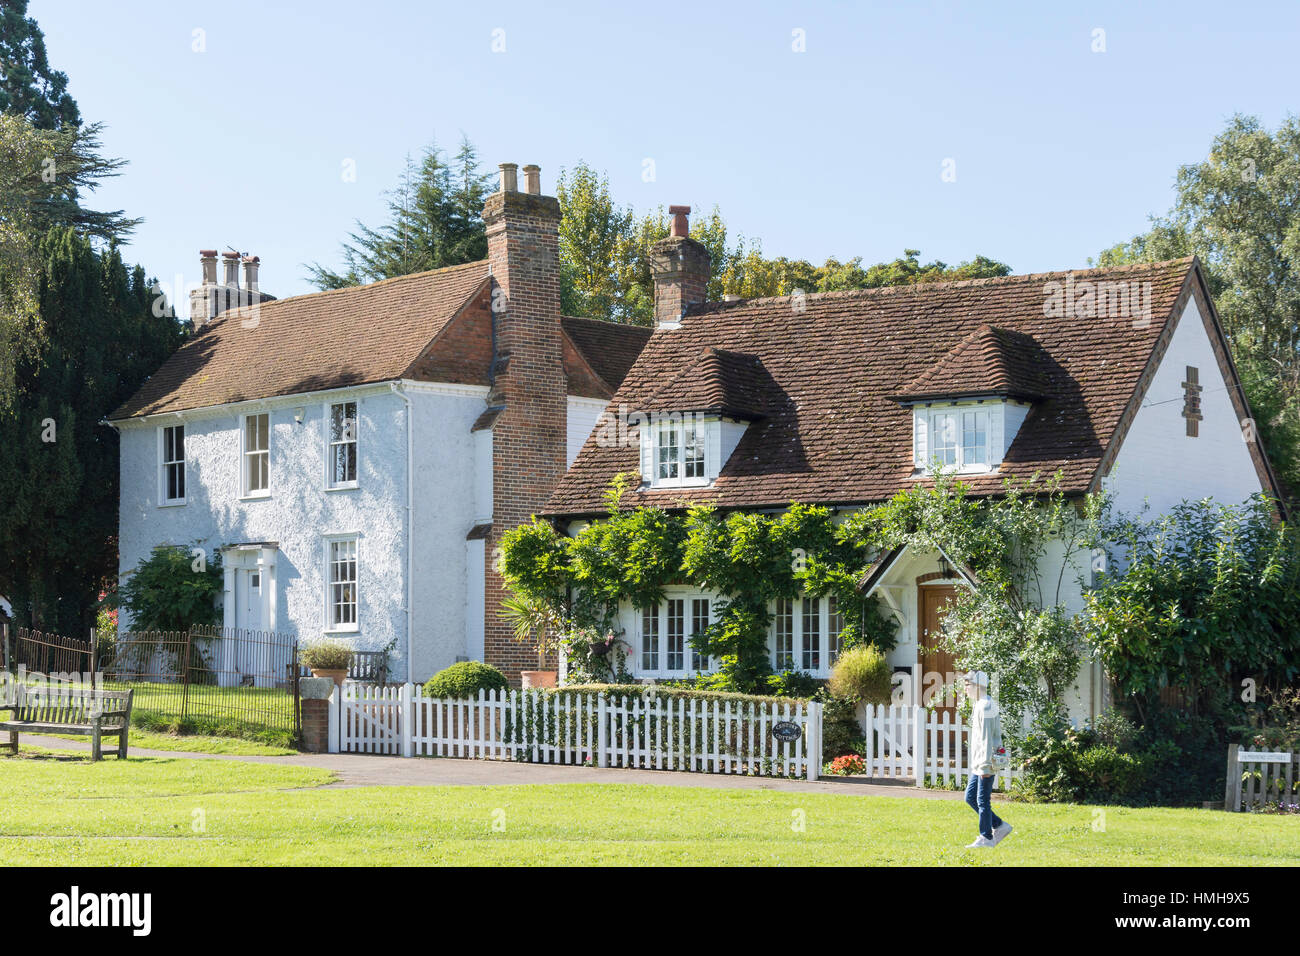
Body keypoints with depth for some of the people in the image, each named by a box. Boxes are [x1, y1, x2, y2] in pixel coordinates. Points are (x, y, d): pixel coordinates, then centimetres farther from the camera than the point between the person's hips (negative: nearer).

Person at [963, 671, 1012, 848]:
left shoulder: (985, 706, -16)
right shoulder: (979, 705, 16)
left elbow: (987, 738, -20)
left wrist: (986, 765, -21)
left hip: (985, 763, -10)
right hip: (979, 764, 10)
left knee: (983, 800, -4)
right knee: (970, 797, 12)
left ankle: (986, 838, 3)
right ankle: (999, 826, 17)